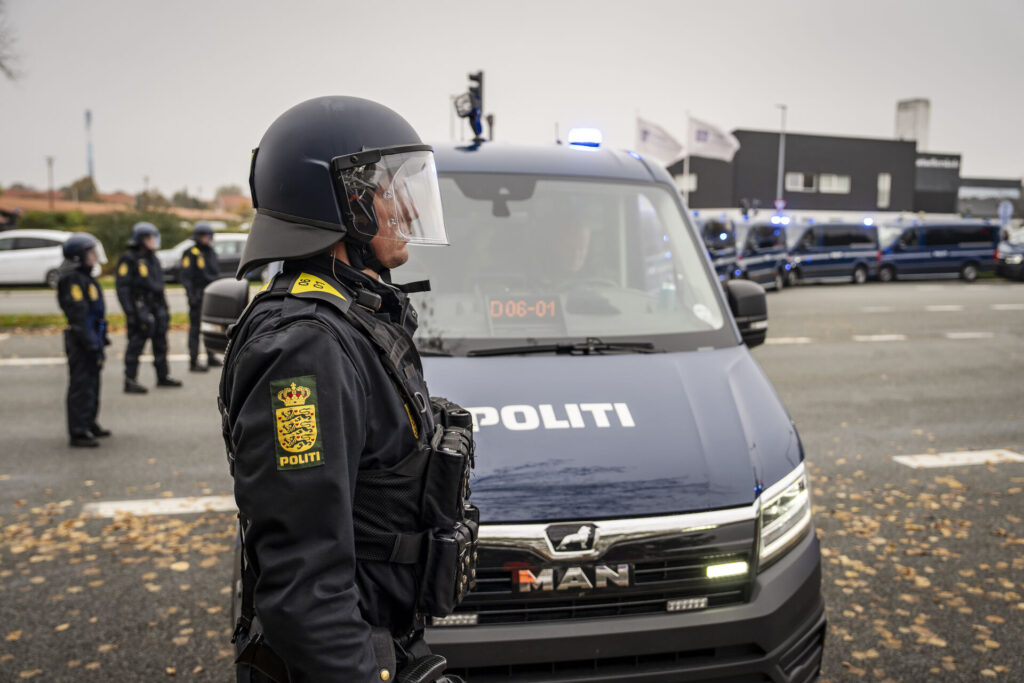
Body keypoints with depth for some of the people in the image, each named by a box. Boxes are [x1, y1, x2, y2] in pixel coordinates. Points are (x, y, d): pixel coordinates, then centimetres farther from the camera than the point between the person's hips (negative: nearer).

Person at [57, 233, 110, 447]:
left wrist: (101, 340, 23)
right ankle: (78, 432, -1)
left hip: (91, 339, 10)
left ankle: (89, 424, 31)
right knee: (81, 386, -6)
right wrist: (92, 345, -24)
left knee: (92, 383, 18)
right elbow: (78, 316, -22)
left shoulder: (85, 278, 16)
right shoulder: (73, 281, -16)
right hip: (81, 342, -10)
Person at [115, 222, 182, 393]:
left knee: (160, 343, 13)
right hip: (139, 307, -8)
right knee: (136, 344, -6)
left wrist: (164, 308, 19)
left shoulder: (152, 259, 17)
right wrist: (130, 312, -19)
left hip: (156, 308, 8)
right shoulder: (129, 260, -9)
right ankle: (130, 381, -2)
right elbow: (122, 286, -14)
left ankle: (163, 377, 25)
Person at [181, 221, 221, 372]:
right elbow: (186, 276, -11)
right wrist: (191, 295, -18)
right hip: (198, 295, -7)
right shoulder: (190, 253, -6)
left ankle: (211, 357, 25)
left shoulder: (211, 252, 17)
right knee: (195, 327, -7)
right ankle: (193, 362, -6)